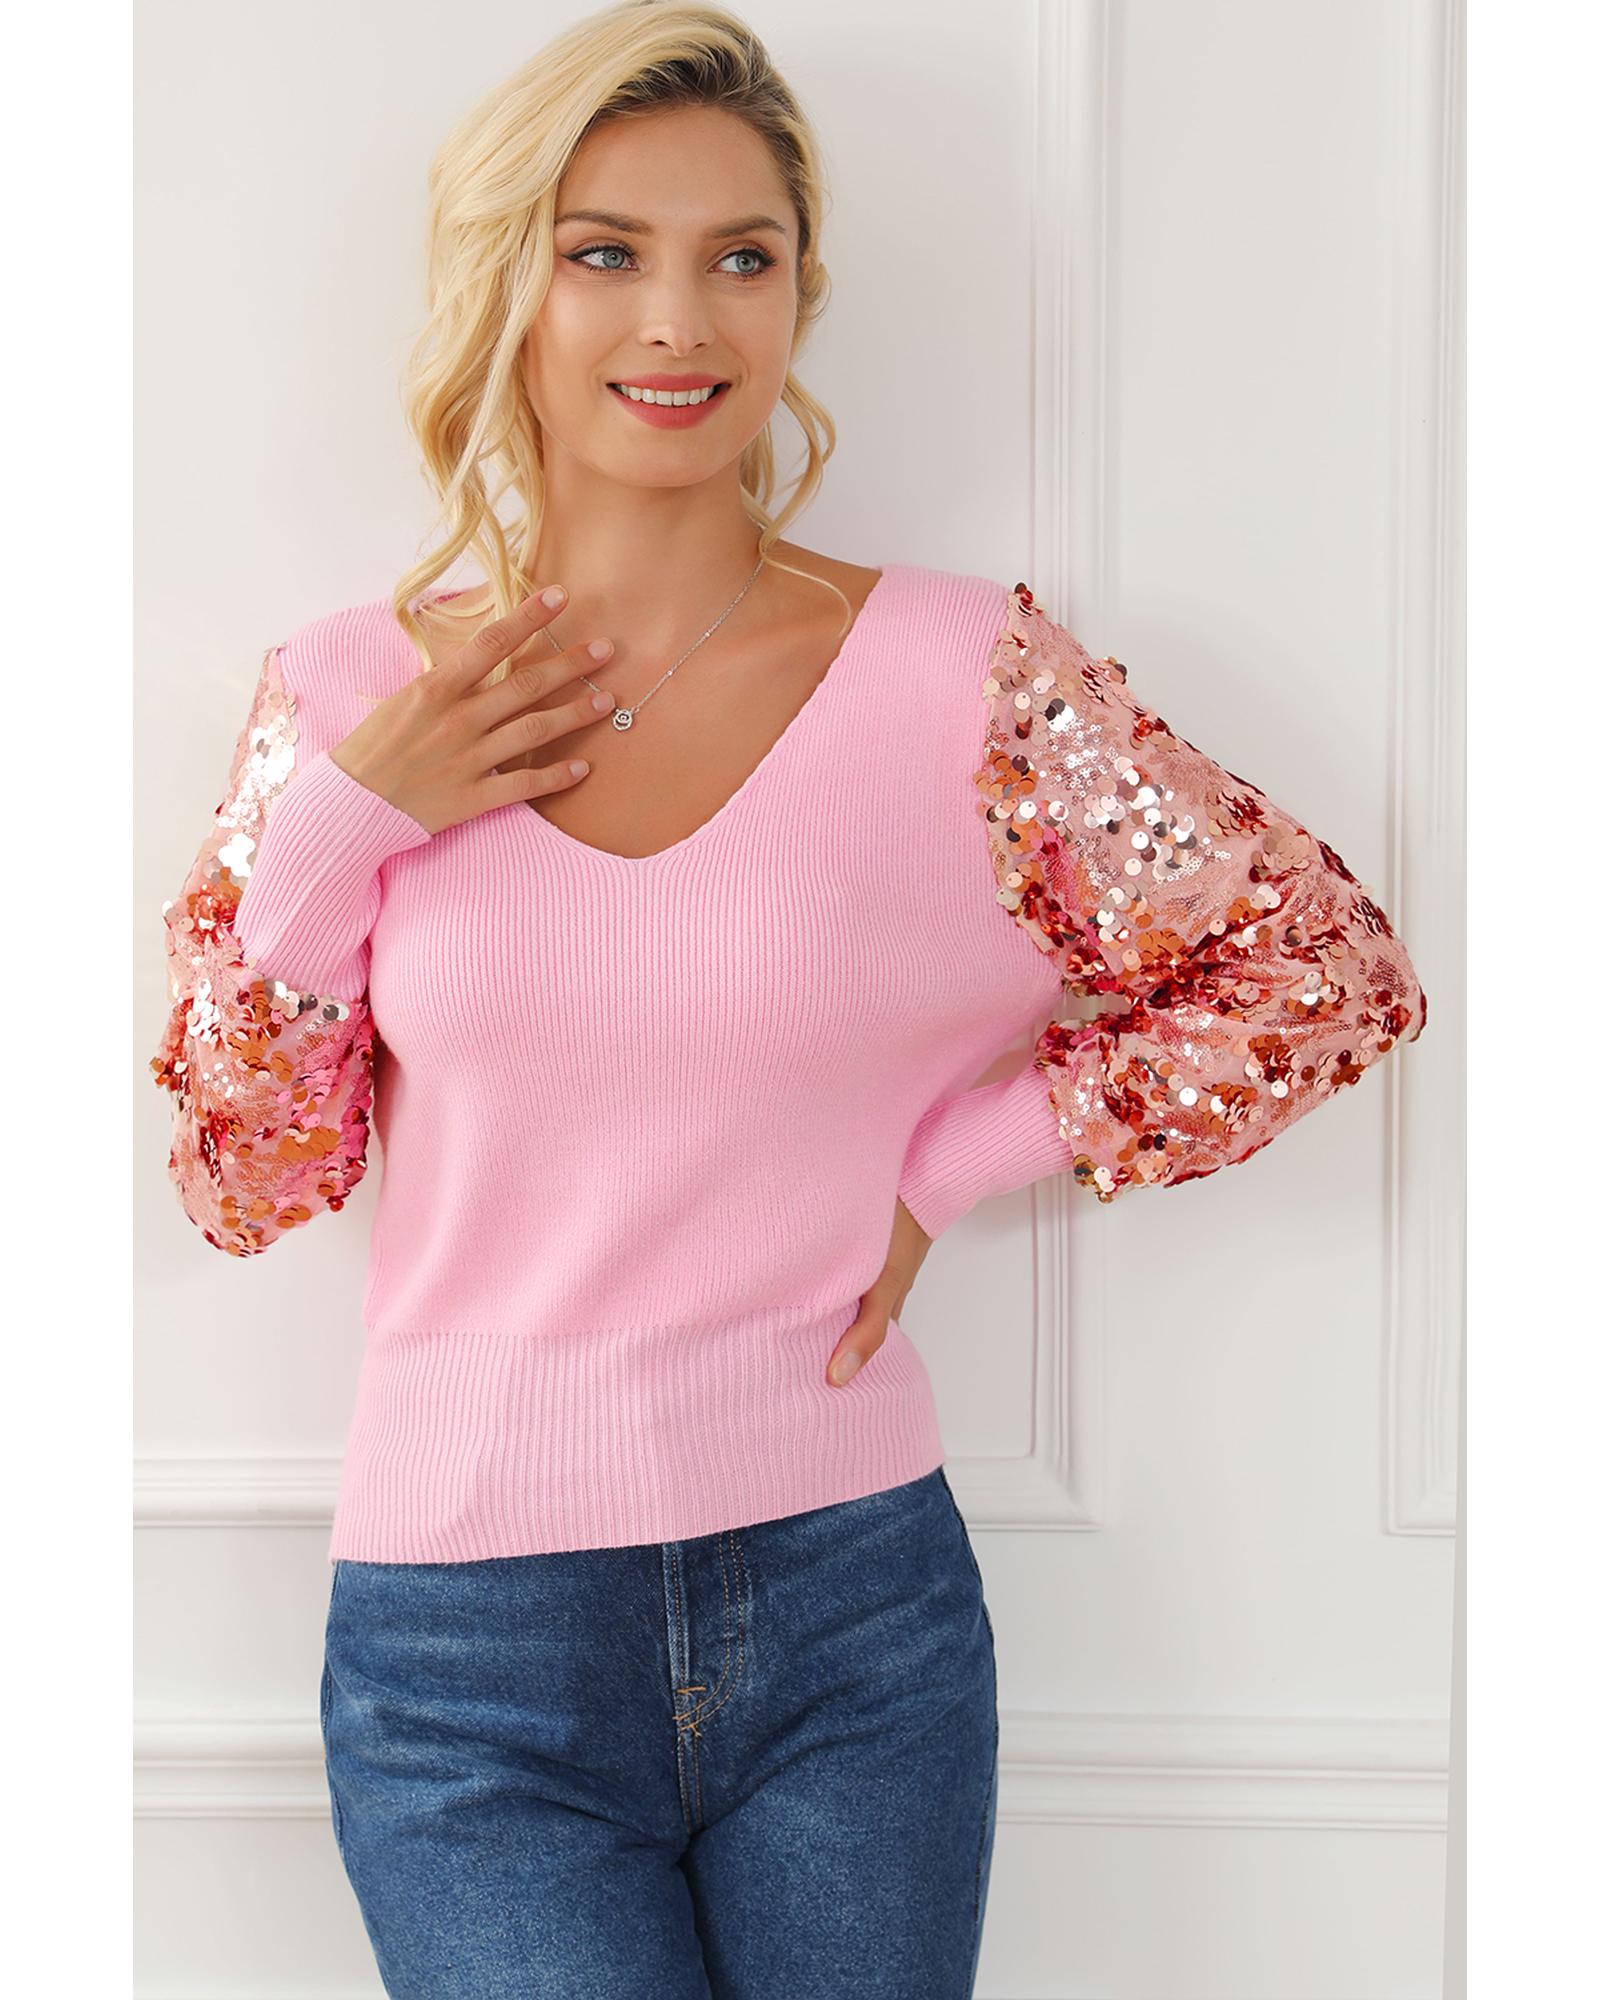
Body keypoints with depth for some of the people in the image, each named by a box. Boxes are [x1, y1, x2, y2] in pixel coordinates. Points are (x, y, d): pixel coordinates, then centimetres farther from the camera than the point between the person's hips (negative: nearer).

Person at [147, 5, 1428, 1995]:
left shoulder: (962, 674, -5)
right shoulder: (350, 691, 0)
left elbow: (1328, 971, 2)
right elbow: (243, 1183, 3)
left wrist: (954, 1158, -5)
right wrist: (338, 823, -11)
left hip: (856, 1620, 0)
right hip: (472, 1655, 0)